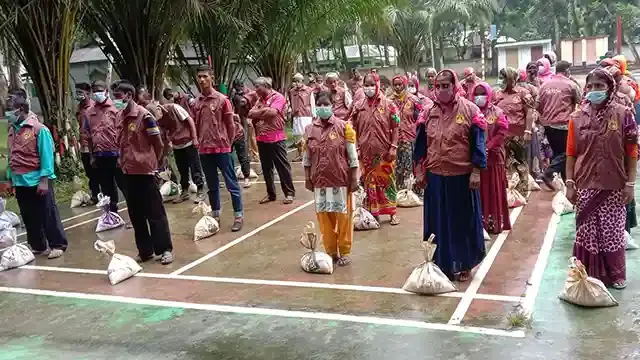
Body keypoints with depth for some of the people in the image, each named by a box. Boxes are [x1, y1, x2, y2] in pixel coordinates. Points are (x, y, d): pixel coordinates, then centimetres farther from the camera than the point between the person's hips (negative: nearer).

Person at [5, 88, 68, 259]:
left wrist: (44, 180, -17)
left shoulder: (39, 129, -11)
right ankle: (37, 246, 25)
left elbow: (46, 155, -13)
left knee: (48, 214, 2)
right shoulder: (12, 130, 9)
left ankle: (58, 245, 12)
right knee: (29, 217, 13)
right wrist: (10, 178, 13)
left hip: (37, 180, -6)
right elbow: (11, 157, 14)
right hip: (20, 182, 7)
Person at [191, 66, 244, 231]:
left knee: (231, 184, 1)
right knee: (212, 185, 14)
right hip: (204, 150, 4)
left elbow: (230, 124, -2)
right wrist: (198, 143, 8)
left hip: (222, 148, -4)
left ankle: (238, 216, 9)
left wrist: (228, 143, 1)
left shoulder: (222, 99, -6)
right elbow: (195, 125, 13)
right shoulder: (196, 102, 6)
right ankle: (216, 216, 24)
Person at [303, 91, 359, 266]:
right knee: (324, 216, 8)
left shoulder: (343, 126, -5)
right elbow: (307, 157, 10)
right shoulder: (310, 129, 4)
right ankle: (330, 251, 22)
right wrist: (307, 178, 6)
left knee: (343, 215, 4)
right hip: (320, 180, 3)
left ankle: (344, 252, 17)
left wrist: (354, 178, -6)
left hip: (341, 179, -3)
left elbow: (352, 155, -4)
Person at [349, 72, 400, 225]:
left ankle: (392, 212, 17)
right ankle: (373, 213, 19)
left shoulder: (388, 104, -2)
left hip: (384, 151, -2)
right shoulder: (358, 106, 4)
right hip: (366, 151, 2)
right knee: (369, 182, 9)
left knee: (387, 181, 6)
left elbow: (395, 127, -3)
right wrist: (356, 148, 1)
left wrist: (393, 147, -9)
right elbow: (353, 129, 7)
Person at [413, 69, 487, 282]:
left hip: (462, 176, -3)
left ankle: (464, 265, 23)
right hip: (435, 176, 3)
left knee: (463, 221, 9)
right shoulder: (429, 113, 5)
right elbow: (421, 144, 9)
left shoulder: (469, 110, -6)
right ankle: (442, 263, 23)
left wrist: (476, 171, -11)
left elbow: (478, 143, -6)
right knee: (439, 221, 10)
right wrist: (419, 171, 5)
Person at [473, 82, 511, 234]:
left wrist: (488, 148, -18)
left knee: (493, 190, 5)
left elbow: (501, 133, -8)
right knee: (477, 190, 6)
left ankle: (495, 222, 14)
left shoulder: (497, 113, 0)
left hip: (492, 157, -1)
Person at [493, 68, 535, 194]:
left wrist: (528, 131, -14)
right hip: (502, 134, 4)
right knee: (505, 163, 10)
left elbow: (529, 113, -7)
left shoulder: (523, 93, -3)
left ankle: (522, 191, 13)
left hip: (519, 135, -4)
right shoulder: (498, 94, 9)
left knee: (520, 163, 5)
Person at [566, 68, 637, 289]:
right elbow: (571, 153, 3)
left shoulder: (623, 115, -4)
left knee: (612, 231, 6)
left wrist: (630, 184, -6)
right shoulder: (577, 118, 1)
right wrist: (570, 183, -1)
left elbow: (631, 152, -3)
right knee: (587, 231, 7)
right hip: (586, 185, 1)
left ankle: (615, 274, 25)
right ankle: (589, 274, 23)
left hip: (614, 186, -1)